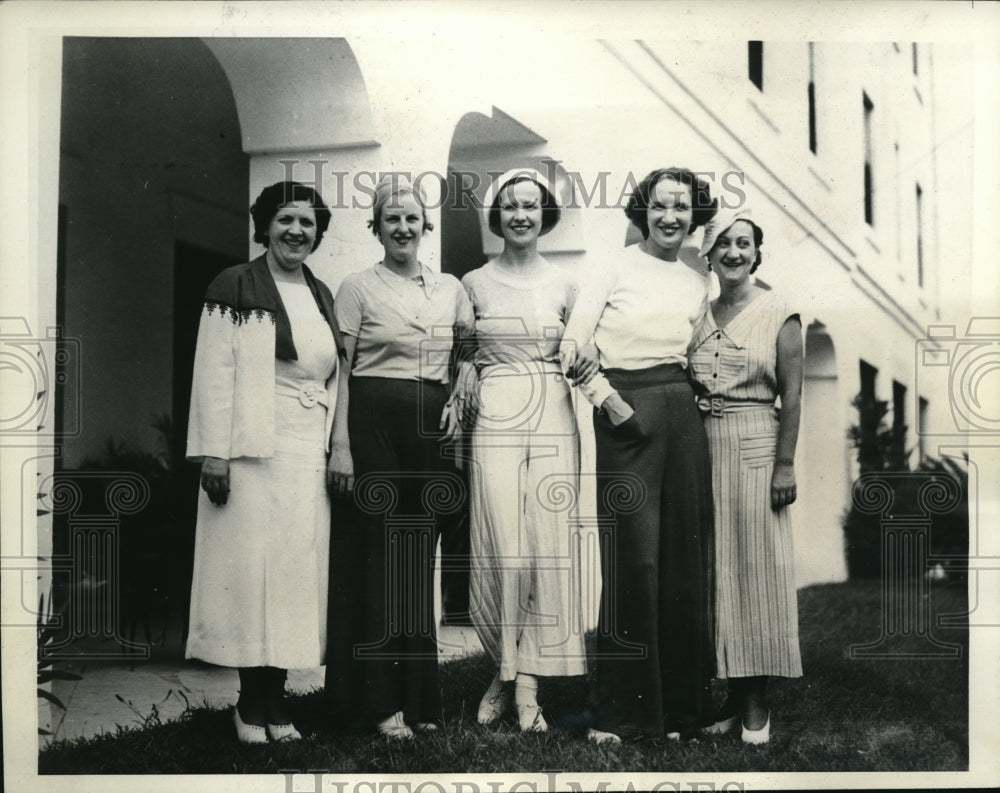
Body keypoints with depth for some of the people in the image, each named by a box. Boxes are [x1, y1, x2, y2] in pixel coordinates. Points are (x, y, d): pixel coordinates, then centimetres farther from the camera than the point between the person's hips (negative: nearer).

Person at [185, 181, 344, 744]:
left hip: (311, 454, 6)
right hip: (255, 450, -6)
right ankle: (253, 705, 6)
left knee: (297, 571, 6)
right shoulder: (236, 288, -2)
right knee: (254, 569, -3)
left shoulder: (322, 295, 15)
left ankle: (275, 702, 13)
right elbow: (214, 373, -8)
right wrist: (213, 453, -14)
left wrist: (336, 449, 12)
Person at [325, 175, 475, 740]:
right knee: (379, 553, -3)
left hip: (432, 427, 4)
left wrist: (459, 403, 3)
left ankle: (420, 694, 15)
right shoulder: (359, 288, 1)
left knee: (422, 555, 6)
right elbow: (339, 371, -2)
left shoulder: (451, 288, 12)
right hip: (375, 423, -3)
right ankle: (382, 701, 5)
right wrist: (341, 446, -9)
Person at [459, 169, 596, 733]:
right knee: (502, 547, -6)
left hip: (553, 418, 1)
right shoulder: (474, 284, 8)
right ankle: (509, 673, 10)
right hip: (495, 418, -1)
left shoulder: (566, 285, 10)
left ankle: (524, 680, 3)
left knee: (549, 545, -4)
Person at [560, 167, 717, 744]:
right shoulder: (615, 267, 2)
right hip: (626, 414, -4)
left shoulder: (700, 281, 16)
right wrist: (607, 399, -14)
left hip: (683, 415, 5)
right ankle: (621, 711, 2)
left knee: (685, 557, 4)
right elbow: (574, 344, -5)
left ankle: (679, 707, 14)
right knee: (634, 557, -7)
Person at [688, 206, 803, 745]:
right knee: (715, 567, 6)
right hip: (704, 447, 4)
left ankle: (757, 701, 8)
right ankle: (731, 692, 16)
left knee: (756, 566, -1)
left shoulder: (779, 315, -2)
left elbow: (792, 398, -5)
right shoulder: (699, 315, 11)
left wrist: (786, 463, -11)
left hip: (756, 448, -4)